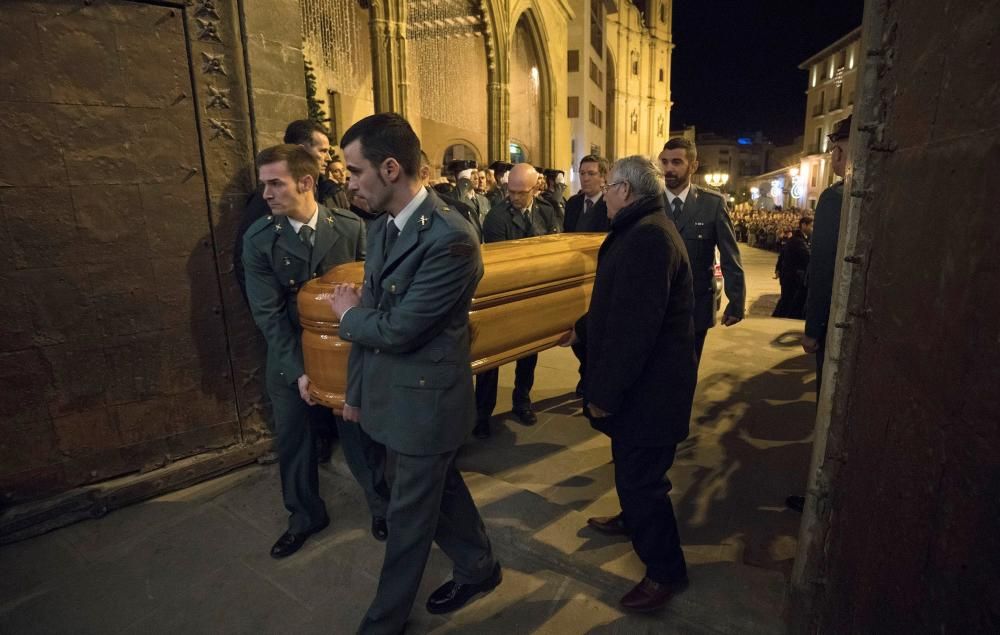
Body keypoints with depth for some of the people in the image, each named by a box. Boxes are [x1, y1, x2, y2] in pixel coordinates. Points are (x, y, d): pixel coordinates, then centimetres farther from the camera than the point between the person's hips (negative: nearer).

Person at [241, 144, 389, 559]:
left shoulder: (351, 228, -12)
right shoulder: (258, 239, -10)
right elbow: (268, 314, -11)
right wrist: (299, 371, -17)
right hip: (290, 360, 2)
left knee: (360, 435, 11)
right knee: (293, 443, 16)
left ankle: (381, 505, 37)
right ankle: (305, 516, 42)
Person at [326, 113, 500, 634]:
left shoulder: (451, 238, -25)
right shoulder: (383, 228, 3)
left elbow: (397, 329, -26)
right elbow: (369, 317, 8)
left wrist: (348, 314, -5)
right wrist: (355, 392, 13)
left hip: (425, 400, -8)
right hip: (389, 391, 8)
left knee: (410, 513, 13)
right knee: (440, 486, 24)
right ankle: (479, 568, 49)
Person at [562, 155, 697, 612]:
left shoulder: (647, 237, -24)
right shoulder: (644, 231, 12)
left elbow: (633, 326, -29)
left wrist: (604, 392, -23)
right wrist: (581, 329, 27)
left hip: (648, 385, -10)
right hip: (643, 380, 11)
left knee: (640, 476, 3)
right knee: (632, 467, 27)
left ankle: (665, 571, 22)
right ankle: (634, 519, 50)